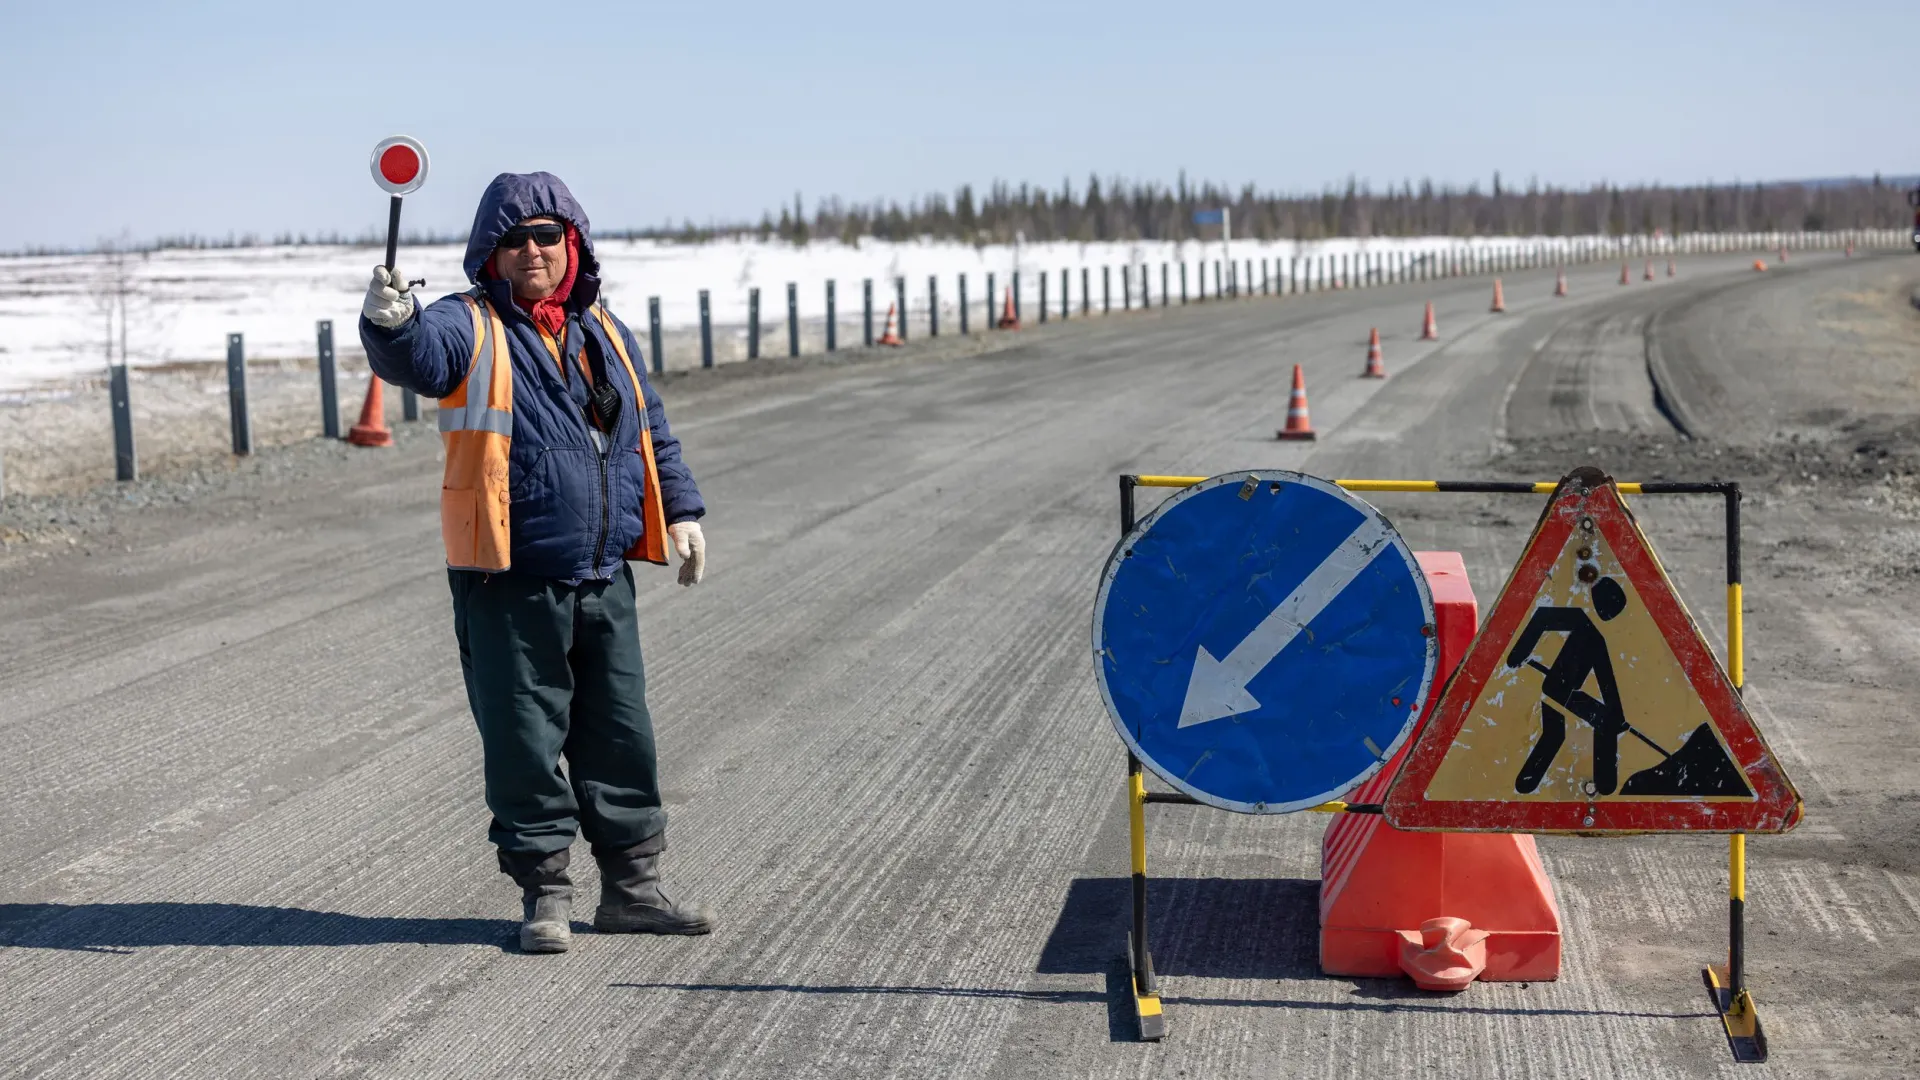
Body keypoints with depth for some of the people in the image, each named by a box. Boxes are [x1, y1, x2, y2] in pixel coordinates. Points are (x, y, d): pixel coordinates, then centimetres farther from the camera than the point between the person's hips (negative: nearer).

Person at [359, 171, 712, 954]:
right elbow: (417, 358, -25)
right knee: (525, 741, 1)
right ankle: (544, 893, 15)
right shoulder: (471, 329, -3)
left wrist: (681, 511, 19)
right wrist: (391, 325, -46)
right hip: (509, 586, -5)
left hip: (605, 580, 5)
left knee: (620, 735, 12)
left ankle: (632, 885, 25)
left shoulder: (606, 334, 15)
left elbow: (652, 434, 24)